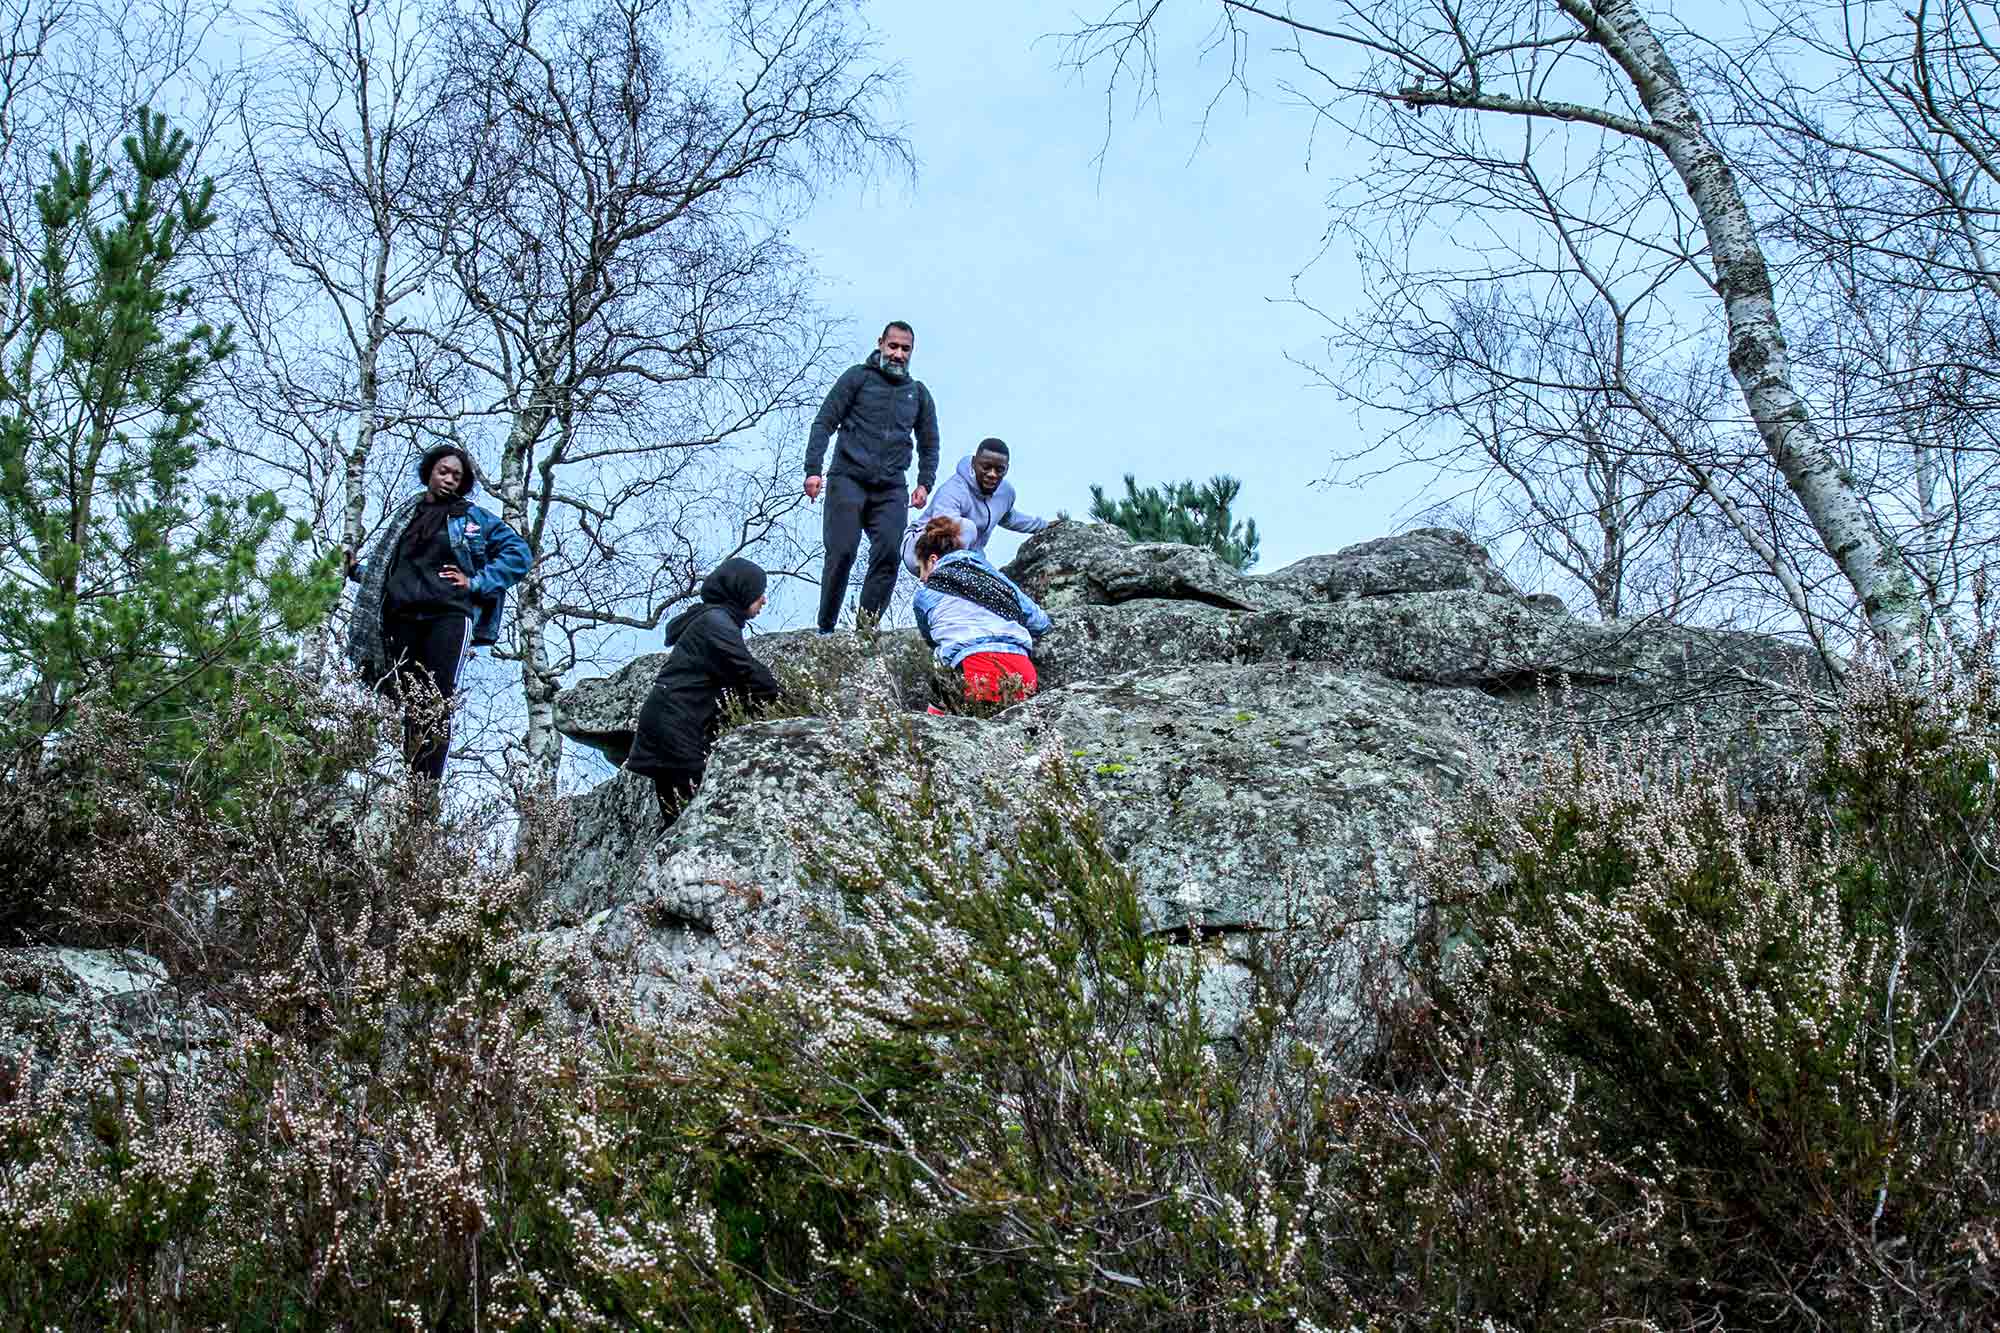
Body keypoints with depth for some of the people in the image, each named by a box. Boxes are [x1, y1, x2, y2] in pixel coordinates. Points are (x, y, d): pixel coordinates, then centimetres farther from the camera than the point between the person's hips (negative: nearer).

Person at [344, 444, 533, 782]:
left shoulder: (473, 517, 13)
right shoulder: (406, 515, 23)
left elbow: (519, 554, 8)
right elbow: (386, 569, 28)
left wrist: (476, 583, 1)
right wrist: (357, 569, 10)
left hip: (449, 617, -3)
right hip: (403, 619, 3)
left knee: (437, 706, -13)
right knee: (411, 706, -2)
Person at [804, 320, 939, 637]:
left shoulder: (919, 393, 19)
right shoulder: (857, 377, 7)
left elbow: (929, 444, 25)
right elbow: (824, 423, 3)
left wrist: (925, 483, 9)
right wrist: (813, 469, -9)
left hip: (890, 489, 3)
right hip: (848, 479, -3)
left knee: (889, 552, -16)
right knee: (842, 552, -12)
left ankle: (868, 620, -11)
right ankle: (825, 628, -4)